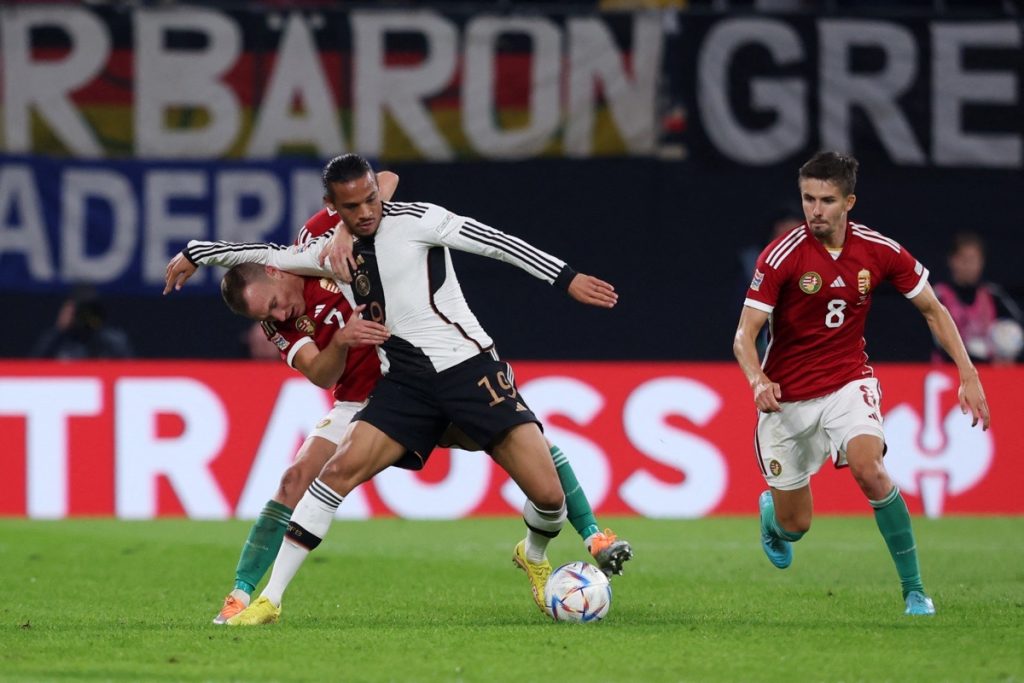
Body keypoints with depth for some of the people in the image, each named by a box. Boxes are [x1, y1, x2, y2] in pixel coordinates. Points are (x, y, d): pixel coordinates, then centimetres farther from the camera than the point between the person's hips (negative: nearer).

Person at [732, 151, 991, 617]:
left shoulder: (879, 251, -9)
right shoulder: (782, 256, -17)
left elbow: (932, 310, 5)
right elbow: (744, 336, -18)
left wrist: (968, 375, -3)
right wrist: (757, 380, -40)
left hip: (848, 382, 1)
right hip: (788, 397, -1)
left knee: (869, 469, -29)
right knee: (794, 526, 5)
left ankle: (913, 588, -17)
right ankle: (771, 511, 46)